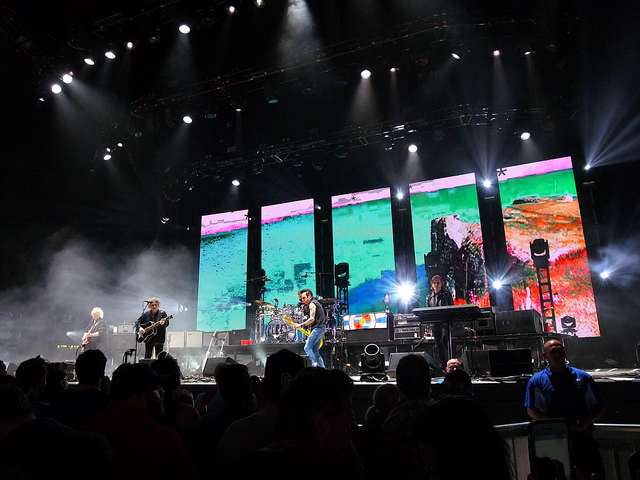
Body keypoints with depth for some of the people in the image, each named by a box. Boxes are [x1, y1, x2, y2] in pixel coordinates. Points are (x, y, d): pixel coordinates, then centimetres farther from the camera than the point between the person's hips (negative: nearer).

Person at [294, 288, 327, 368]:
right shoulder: (316, 303, 24)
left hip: (317, 328, -10)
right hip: (321, 328, 10)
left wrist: (301, 325, -15)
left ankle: (314, 365, -20)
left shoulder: (312, 304, -7)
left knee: (307, 348, -12)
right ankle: (322, 367, 4)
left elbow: (312, 319, -18)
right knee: (314, 350, 9)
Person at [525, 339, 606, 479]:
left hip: (584, 439, 2)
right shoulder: (537, 381, 5)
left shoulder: (583, 377, 12)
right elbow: (531, 410, -1)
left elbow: (600, 407, 13)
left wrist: (586, 422, -5)